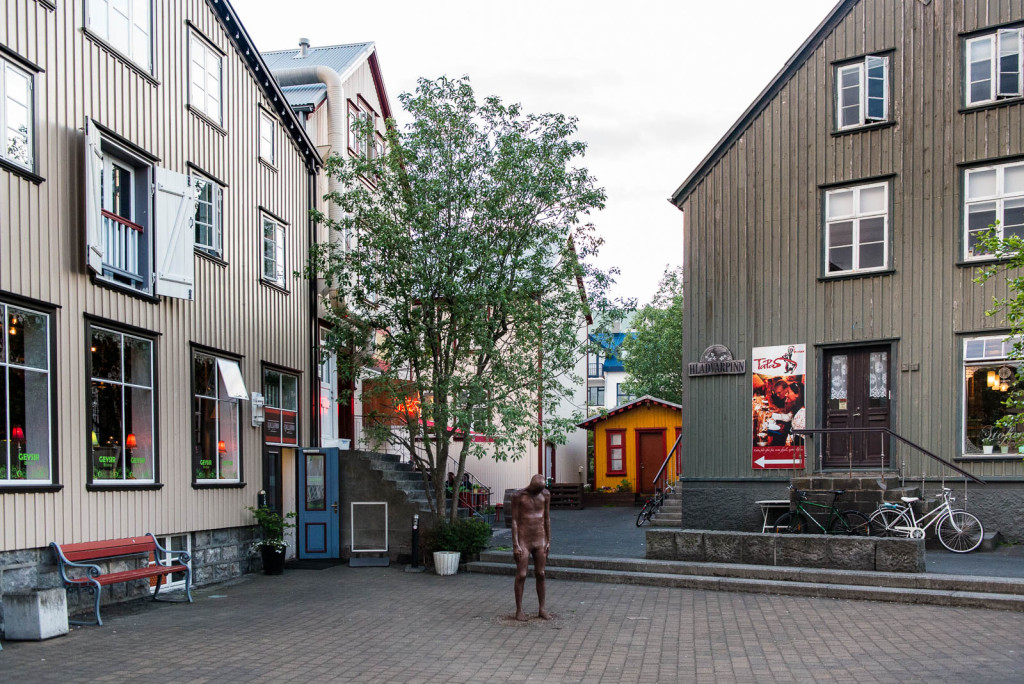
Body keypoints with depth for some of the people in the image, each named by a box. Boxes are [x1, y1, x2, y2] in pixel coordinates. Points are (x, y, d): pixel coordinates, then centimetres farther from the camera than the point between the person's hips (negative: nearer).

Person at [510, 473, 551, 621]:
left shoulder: (545, 494, 0)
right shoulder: (518, 495, -11)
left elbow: (547, 518, 6)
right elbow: (514, 521, -10)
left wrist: (548, 541, 4)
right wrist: (515, 545, -14)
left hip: (540, 540, 3)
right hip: (523, 541, -3)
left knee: (540, 575, 6)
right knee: (521, 575, -2)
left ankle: (542, 609, 15)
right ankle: (519, 610, 7)